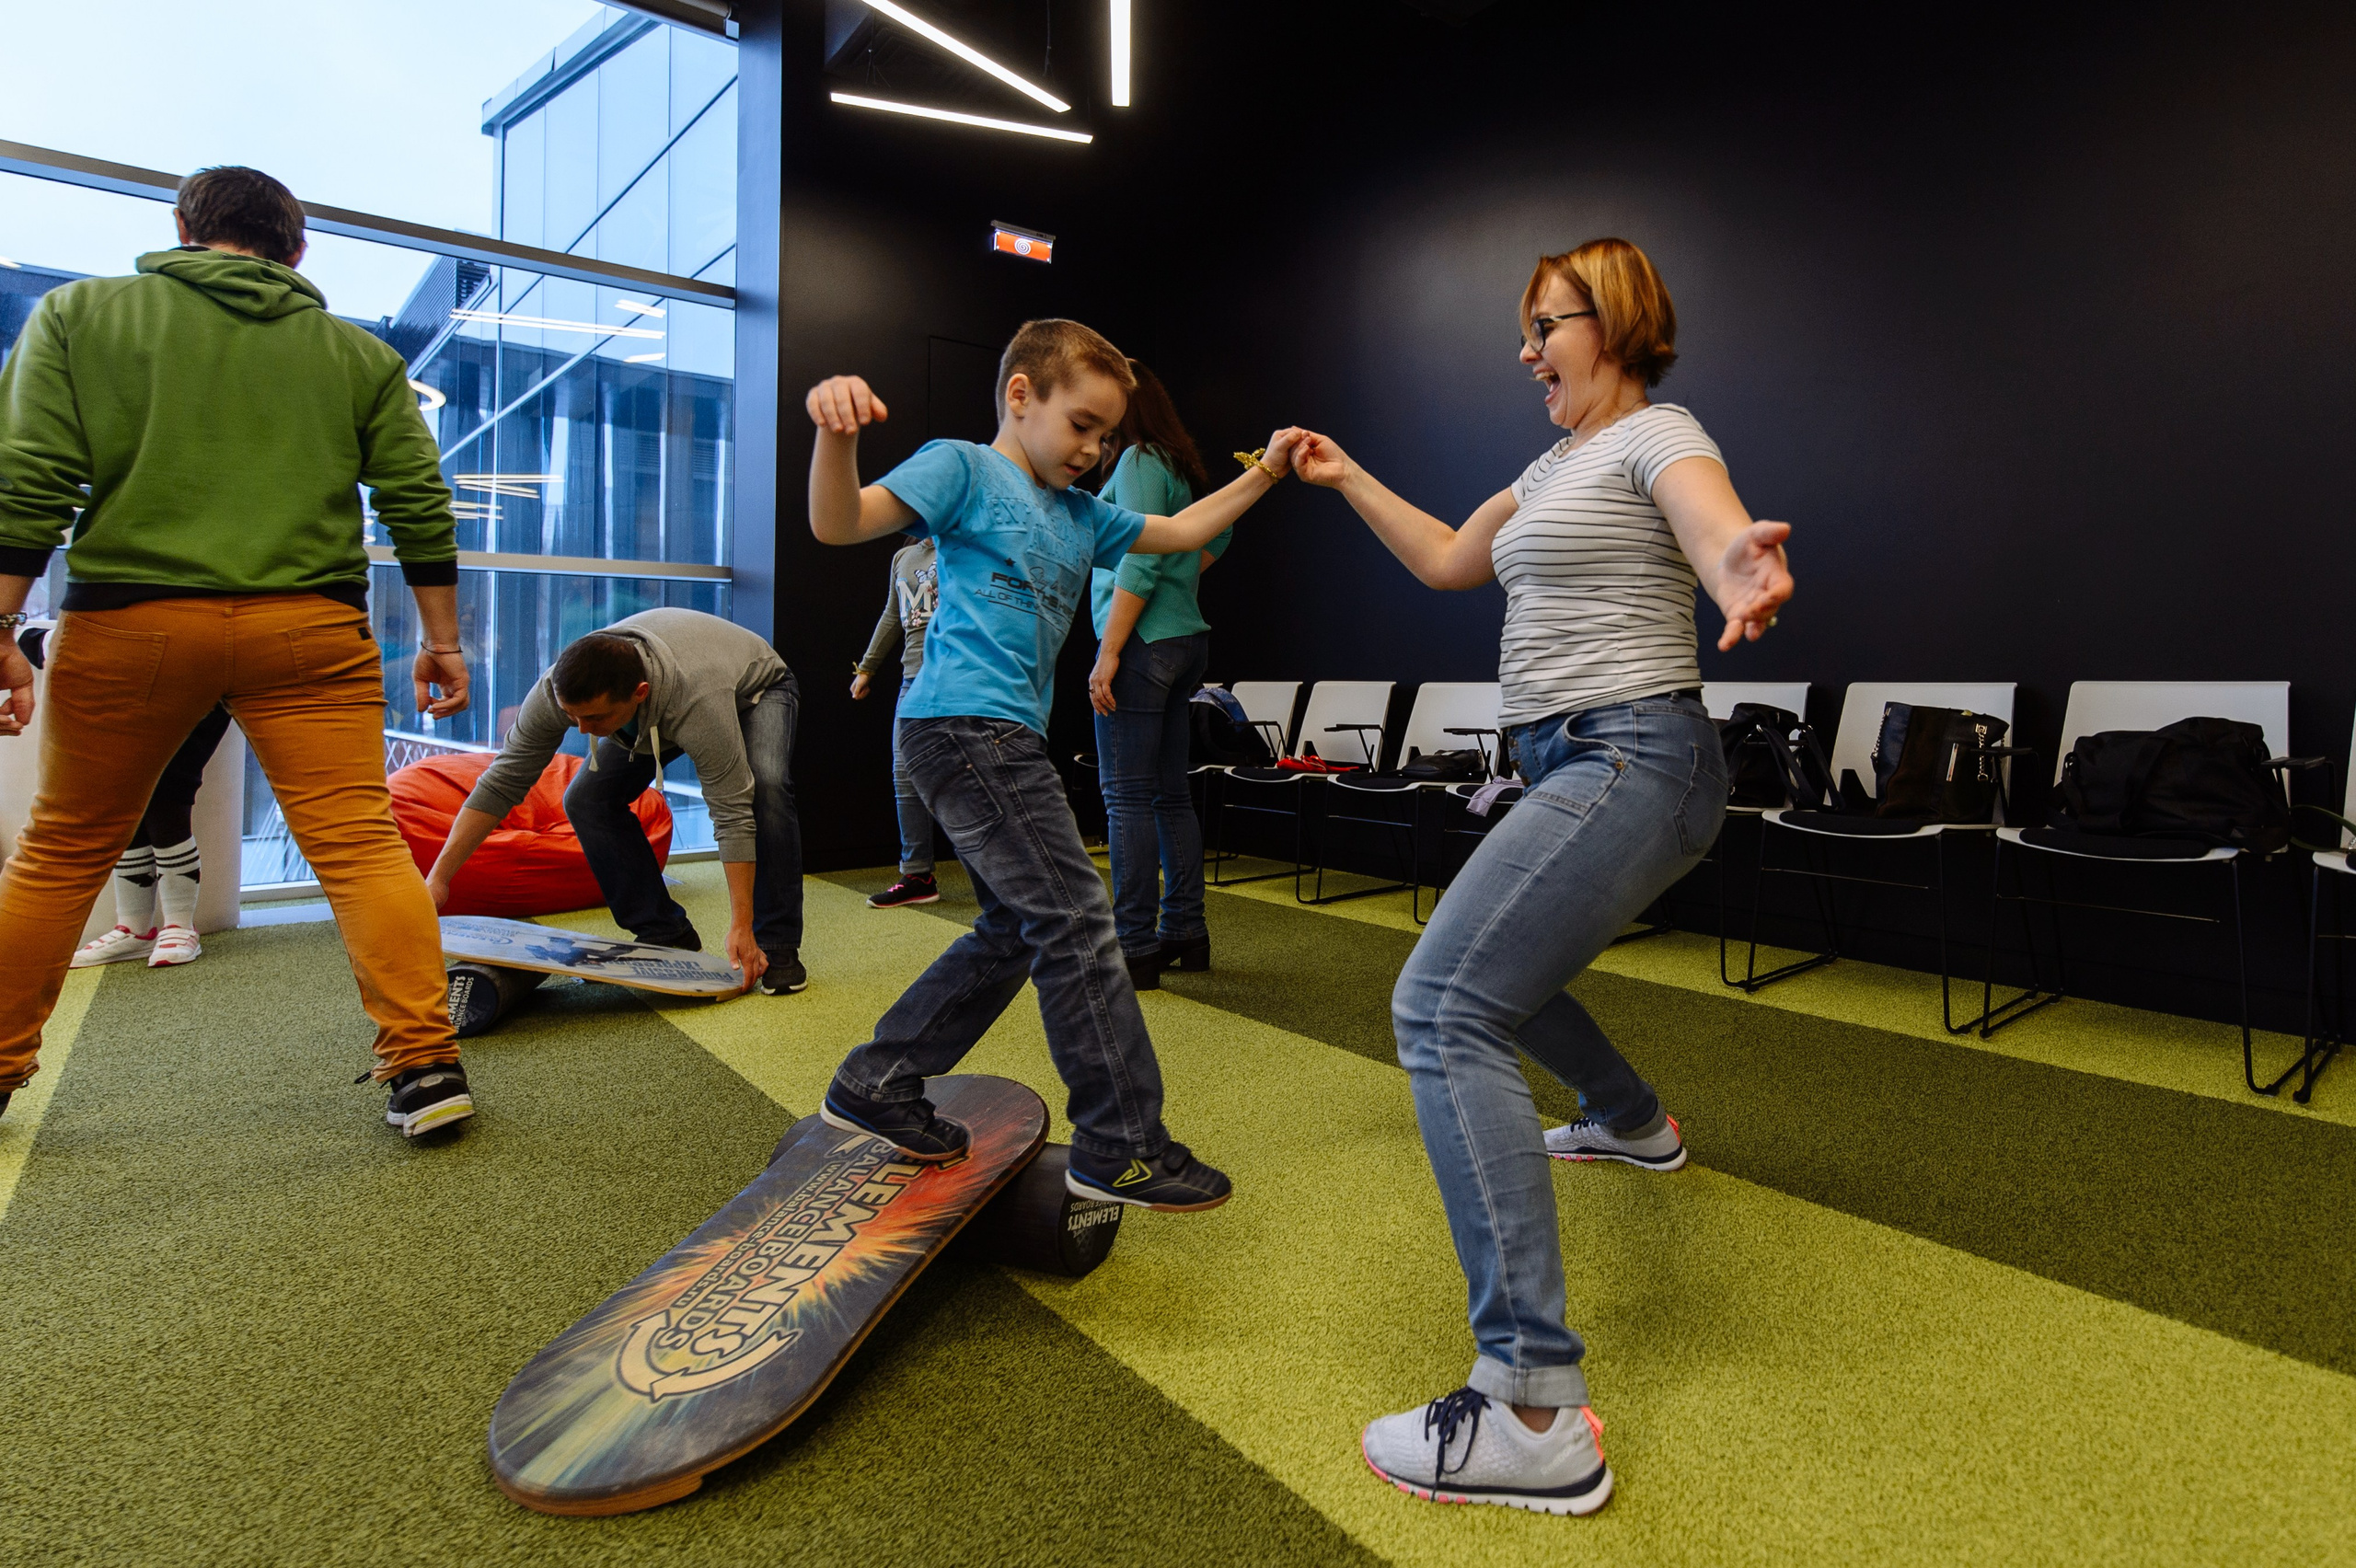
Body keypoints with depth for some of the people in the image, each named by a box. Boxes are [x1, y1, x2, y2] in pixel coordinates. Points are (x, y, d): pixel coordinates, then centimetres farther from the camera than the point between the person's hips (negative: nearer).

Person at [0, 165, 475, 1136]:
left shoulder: (79, 313, 9)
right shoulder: (359, 354, 12)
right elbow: (421, 506, 6)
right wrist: (441, 639, 11)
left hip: (127, 620, 1)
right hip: (309, 628, 0)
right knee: (362, 844, -3)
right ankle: (426, 1063, -7)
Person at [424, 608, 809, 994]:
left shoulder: (699, 702, -46)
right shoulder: (558, 689, -32)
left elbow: (733, 813, -42)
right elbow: (502, 782, -21)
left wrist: (741, 927, -42)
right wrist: (438, 877, -25)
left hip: (755, 688, -5)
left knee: (764, 787, -34)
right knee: (587, 799, -14)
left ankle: (776, 947, -20)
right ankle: (666, 937, -1)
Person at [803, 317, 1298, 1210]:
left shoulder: (1080, 515, 21)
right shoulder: (963, 468, -2)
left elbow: (1180, 532, 29)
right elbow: (838, 524, -13)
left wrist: (1262, 474, 21)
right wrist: (836, 432, -31)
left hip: (1005, 736, 10)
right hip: (967, 725, -10)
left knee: (1018, 929, 14)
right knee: (1075, 921, -10)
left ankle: (875, 1087, 24)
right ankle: (1122, 1148, 0)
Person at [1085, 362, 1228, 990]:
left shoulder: (1140, 461, -9)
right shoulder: (1182, 464, 18)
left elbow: (1139, 564, -19)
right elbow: (1218, 533, 35)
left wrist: (1108, 654, -19)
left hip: (1144, 643, -9)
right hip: (1186, 638, 9)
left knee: (1129, 798, -7)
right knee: (1171, 795, 12)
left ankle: (1135, 948, -3)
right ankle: (1185, 933, 19)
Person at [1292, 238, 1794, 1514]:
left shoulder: (1657, 437, -5)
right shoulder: (1557, 463, 22)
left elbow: (1727, 542, -27)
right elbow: (1447, 561, 31)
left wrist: (1748, 576, -50)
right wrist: (1347, 479, 30)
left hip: (1631, 761, -10)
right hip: (1575, 769, 10)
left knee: (1441, 1007, -25)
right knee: (1498, 972, 29)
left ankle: (1537, 1412, -26)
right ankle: (1633, 1122, 54)